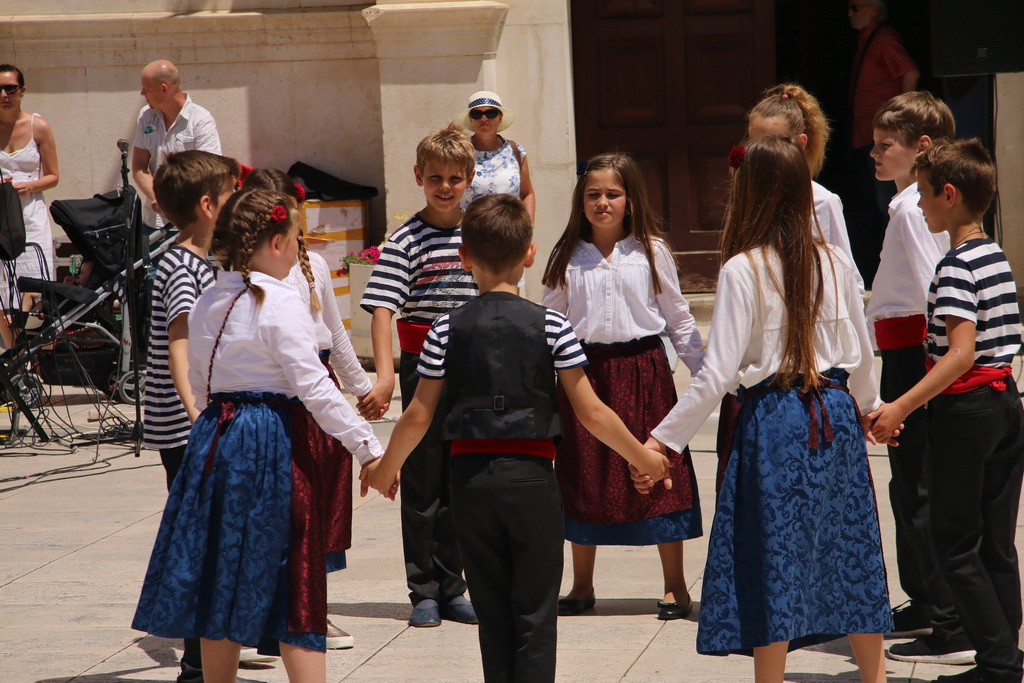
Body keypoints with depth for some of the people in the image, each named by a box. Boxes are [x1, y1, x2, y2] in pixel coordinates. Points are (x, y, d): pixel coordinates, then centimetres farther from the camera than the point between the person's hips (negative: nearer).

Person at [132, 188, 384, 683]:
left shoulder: (207, 304, 8)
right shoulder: (280, 305, -13)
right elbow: (315, 389, -17)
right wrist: (368, 449, -15)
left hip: (215, 438, 7)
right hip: (274, 442, -6)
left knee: (223, 578, 12)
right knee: (292, 585, -2)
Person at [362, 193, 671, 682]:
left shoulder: (447, 330, -1)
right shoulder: (550, 326, -4)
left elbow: (418, 416, 2)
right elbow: (591, 412, -3)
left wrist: (385, 468, 19)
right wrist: (641, 456, 11)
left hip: (471, 478, 2)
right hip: (531, 477, -2)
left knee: (493, 613, 12)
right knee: (536, 614, 4)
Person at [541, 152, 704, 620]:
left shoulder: (651, 251, 3)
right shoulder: (568, 257, 6)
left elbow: (678, 318, 7)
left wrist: (703, 372, 3)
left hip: (643, 370, -2)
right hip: (585, 370, 2)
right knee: (583, 476, 6)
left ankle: (675, 586, 9)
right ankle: (582, 586, 20)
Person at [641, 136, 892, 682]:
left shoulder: (743, 269, -12)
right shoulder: (834, 263, 2)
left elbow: (718, 374, -16)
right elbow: (860, 355, 13)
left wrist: (664, 439, -11)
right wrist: (869, 408, 33)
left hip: (773, 419, -5)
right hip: (835, 413, 5)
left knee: (771, 560, 2)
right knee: (849, 551, 15)